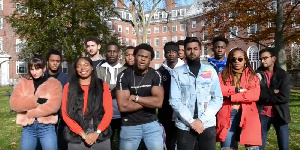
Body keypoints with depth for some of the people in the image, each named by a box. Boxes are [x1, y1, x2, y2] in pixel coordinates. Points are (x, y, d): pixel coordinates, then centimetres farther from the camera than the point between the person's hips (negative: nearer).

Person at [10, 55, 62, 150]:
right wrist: (37, 101, -15)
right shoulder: (23, 82, 10)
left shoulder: (54, 83, 1)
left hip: (47, 126, -2)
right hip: (28, 127, 3)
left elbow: (54, 105, -13)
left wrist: (29, 113, -11)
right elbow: (14, 103, -4)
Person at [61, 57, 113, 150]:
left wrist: (97, 133, -12)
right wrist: (82, 134, -10)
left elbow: (108, 112, -1)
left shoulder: (102, 86, 4)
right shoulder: (69, 87, 4)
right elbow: (65, 114, -2)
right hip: (76, 139, 0)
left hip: (101, 137, 0)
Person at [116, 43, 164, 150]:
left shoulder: (156, 75, -5)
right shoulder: (124, 76, -10)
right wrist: (149, 102, -12)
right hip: (130, 125, -1)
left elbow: (158, 102, -15)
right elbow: (123, 106, -17)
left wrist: (135, 98, -15)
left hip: (151, 123, 1)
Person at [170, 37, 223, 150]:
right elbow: (174, 101, -6)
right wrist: (191, 122, -12)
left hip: (207, 125, 1)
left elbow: (218, 98, 0)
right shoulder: (177, 72, 0)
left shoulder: (210, 70, 4)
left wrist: (202, 120, -8)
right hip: (184, 126, -1)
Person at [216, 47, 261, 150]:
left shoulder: (252, 76, 8)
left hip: (247, 115, 0)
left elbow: (255, 95, -9)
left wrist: (231, 97, -11)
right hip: (228, 115, 1)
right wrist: (238, 89, -11)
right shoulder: (223, 75, 10)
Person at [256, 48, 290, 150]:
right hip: (262, 115, 0)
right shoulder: (257, 74, 0)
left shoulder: (283, 75, -1)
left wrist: (264, 97, -10)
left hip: (280, 115, 0)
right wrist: (272, 92, -15)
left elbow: (284, 98, -11)